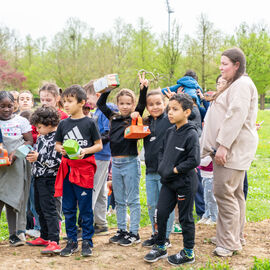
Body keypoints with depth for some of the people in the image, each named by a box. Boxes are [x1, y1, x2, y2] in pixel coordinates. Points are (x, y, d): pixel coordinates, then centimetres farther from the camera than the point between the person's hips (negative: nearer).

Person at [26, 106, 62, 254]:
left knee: (48, 209, -12)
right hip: (38, 177, 10)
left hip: (48, 178, -10)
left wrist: (39, 158, -24)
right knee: (39, 208, 17)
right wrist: (31, 156, 5)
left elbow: (56, 161, -22)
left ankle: (54, 242, -13)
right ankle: (44, 237, 30)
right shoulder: (42, 137, 10)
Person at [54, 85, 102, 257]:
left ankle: (87, 241, 12)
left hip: (84, 167, -4)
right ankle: (72, 241, 20)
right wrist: (61, 149, -7)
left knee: (85, 208, 1)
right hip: (67, 168, 4)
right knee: (68, 208, 9)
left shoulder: (89, 123, -3)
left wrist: (85, 151, -17)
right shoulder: (63, 124, 8)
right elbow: (57, 144, 15)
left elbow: (99, 145, 0)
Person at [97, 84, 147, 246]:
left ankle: (134, 233, 9)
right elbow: (100, 104, 15)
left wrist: (144, 87, -27)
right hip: (116, 163, 6)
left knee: (133, 200, 2)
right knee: (119, 201, 13)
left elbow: (142, 103, -16)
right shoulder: (114, 117, 10)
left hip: (130, 162, -5)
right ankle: (122, 231, 23)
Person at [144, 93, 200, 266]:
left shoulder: (191, 134, -17)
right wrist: (162, 167, 3)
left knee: (185, 217, 6)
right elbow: (163, 151, 19)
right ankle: (160, 247, 25)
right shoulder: (170, 132, 7)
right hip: (168, 182, 7)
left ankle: (189, 253, 21)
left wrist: (175, 170, -17)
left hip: (185, 183, -7)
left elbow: (194, 161, -22)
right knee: (161, 213, 8)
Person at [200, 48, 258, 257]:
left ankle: (229, 243, -5)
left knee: (224, 192, -11)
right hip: (231, 148, 11)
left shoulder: (242, 85, -12)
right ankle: (237, 237, 20)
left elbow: (236, 117, -22)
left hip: (234, 148, -11)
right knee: (235, 193, 13)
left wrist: (223, 145, -25)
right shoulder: (234, 85, 22)